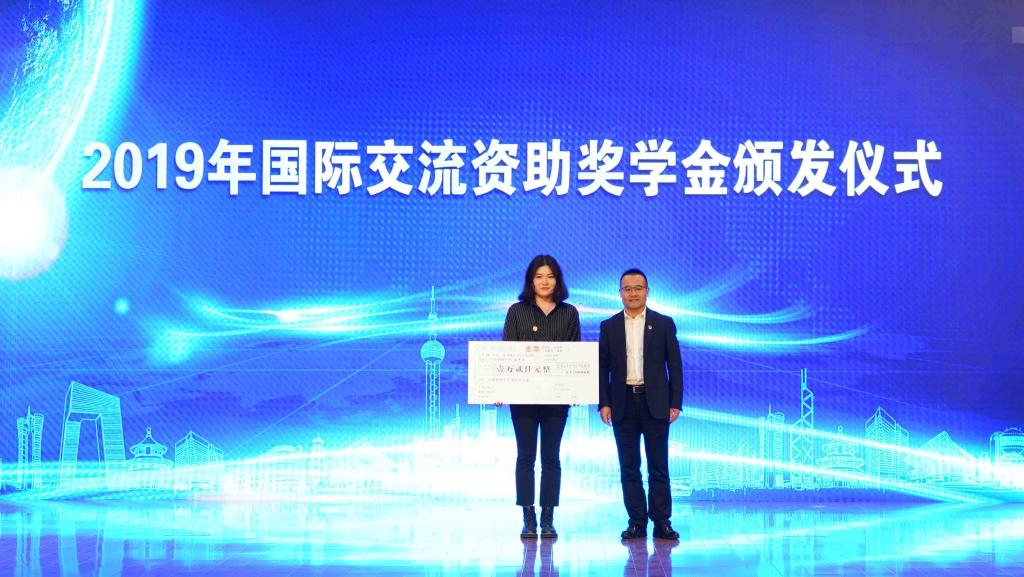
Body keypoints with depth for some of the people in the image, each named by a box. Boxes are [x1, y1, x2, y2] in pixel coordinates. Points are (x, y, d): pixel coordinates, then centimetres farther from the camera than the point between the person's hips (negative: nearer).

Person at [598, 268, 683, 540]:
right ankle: (637, 523, 9)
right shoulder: (609, 326, 7)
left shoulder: (664, 324, 4)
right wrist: (604, 403, -2)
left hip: (655, 403, -1)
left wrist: (675, 403, -4)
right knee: (629, 468, 4)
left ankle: (662, 522, 6)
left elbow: (674, 365, 3)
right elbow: (602, 367, 7)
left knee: (658, 467, 1)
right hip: (623, 404, 2)